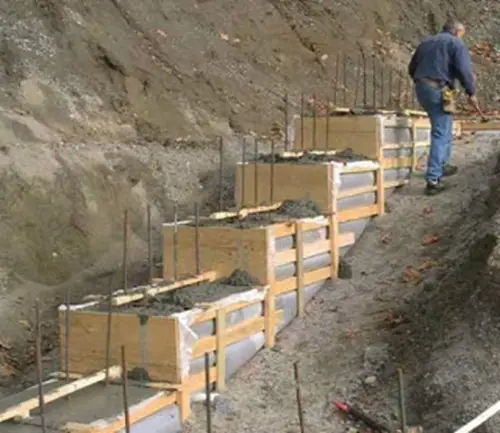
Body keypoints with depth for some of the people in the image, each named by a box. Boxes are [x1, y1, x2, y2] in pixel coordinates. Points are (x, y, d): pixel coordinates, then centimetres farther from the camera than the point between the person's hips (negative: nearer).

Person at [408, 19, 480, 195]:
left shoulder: (425, 42, 21)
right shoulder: (456, 44, 0)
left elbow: (412, 68, 23)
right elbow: (464, 69, -13)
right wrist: (471, 93, -6)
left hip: (421, 88, 7)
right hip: (439, 90, -7)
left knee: (442, 127, 26)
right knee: (441, 134, -6)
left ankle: (442, 165, 32)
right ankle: (433, 179, -14)